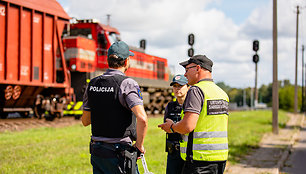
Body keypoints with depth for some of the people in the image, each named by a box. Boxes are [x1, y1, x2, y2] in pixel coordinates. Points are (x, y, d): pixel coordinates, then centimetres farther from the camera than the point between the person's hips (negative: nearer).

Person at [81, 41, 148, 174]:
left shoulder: (92, 84, 6)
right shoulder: (127, 84, -12)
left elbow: (85, 121, 13)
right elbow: (142, 118, -25)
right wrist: (139, 146, -12)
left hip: (96, 150, 6)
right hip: (119, 153, -6)